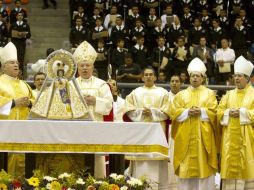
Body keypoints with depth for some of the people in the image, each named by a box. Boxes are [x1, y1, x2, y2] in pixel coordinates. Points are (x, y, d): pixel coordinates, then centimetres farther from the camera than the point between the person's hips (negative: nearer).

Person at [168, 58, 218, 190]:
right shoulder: (181, 94, 13)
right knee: (186, 165, -2)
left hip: (203, 135, -2)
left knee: (203, 164, -4)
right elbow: (173, 111, 3)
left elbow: (214, 111, -2)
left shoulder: (209, 93, 8)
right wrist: (187, 112, -12)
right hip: (185, 135, 2)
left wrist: (201, 112, -16)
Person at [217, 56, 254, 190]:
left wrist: (242, 112, -16)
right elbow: (219, 112, 9)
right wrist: (229, 113, -10)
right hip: (231, 138, 4)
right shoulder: (229, 95, 15)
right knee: (231, 167, 1)